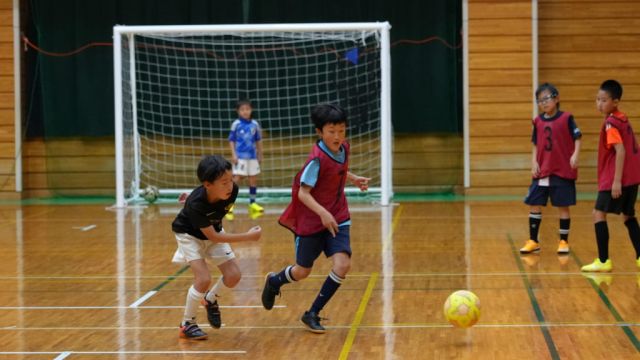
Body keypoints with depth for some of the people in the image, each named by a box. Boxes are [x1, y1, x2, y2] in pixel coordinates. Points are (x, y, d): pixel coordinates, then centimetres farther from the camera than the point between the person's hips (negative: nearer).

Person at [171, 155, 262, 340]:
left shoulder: (232, 191, -27)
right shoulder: (196, 204, -39)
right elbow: (212, 236, -32)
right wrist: (247, 236, -32)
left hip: (214, 231, 5)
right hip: (190, 235, -5)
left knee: (233, 276, -6)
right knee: (204, 278, -21)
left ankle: (210, 299, 25)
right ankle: (187, 324, -1)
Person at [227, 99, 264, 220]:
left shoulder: (254, 124, 4)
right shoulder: (236, 124, -6)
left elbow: (258, 140, 13)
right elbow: (231, 140, -2)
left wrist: (260, 155, 14)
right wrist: (233, 155, -8)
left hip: (252, 157, 4)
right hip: (240, 157, -4)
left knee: (253, 179, 8)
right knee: (236, 179, -8)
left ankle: (252, 204, 20)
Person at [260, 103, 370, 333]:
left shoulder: (343, 149, -1)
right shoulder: (317, 159, -22)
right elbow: (303, 193, -24)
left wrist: (354, 179, 6)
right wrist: (323, 213, -36)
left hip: (337, 219, 5)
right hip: (311, 220, -5)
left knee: (342, 265, -14)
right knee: (303, 272, 9)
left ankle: (313, 314, 3)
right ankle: (274, 281, 46)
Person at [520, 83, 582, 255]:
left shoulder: (566, 118, -6)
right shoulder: (538, 121, 6)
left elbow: (577, 138, -6)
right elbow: (535, 145, 11)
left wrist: (575, 154, -21)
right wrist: (534, 162, -1)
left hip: (562, 171, -4)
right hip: (542, 171, 4)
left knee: (563, 206, 2)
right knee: (534, 205, 4)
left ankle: (563, 241, 13)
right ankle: (533, 241, 15)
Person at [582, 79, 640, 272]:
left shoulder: (610, 123, -13)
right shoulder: (623, 119, 13)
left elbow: (620, 151, -22)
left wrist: (617, 180, -24)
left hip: (616, 178, -9)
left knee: (598, 214, -4)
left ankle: (603, 261, -5)